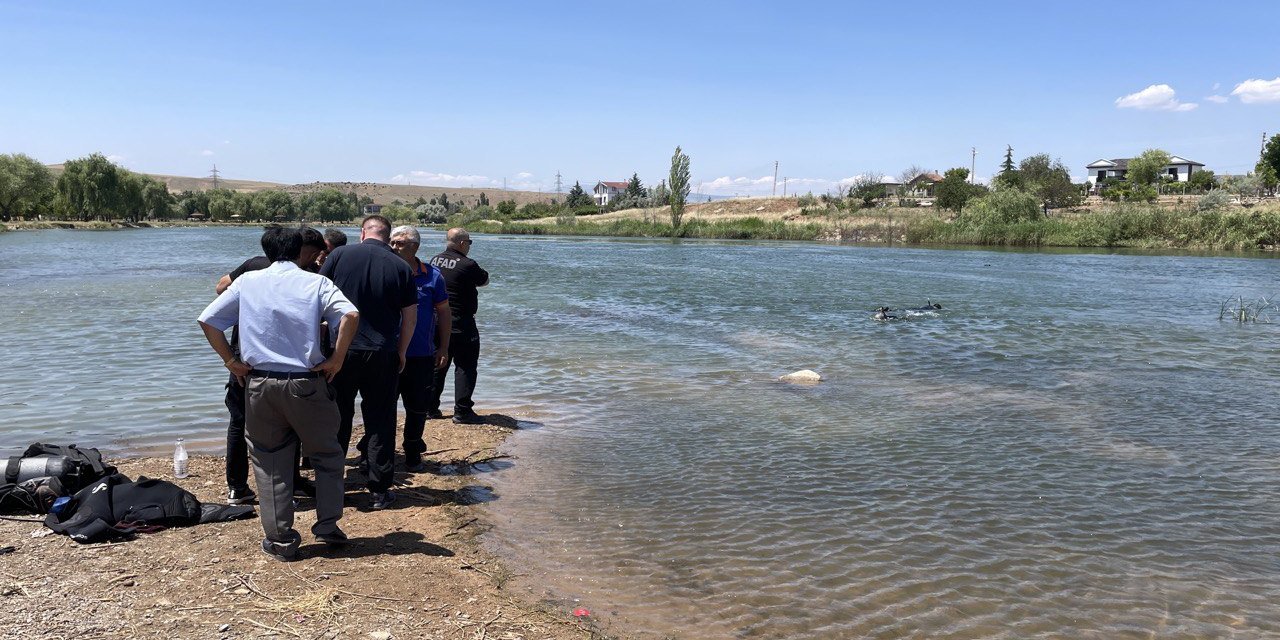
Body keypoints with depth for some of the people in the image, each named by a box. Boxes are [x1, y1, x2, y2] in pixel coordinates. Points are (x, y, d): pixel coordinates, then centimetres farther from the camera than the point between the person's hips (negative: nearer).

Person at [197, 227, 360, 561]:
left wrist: (230, 360, 9)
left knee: (270, 463, 12)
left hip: (260, 384, 2)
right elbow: (351, 315, -16)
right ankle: (327, 525, 15)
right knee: (326, 455, 16)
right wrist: (336, 360, -8)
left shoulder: (247, 281, 7)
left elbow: (207, 320, 4)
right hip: (307, 383, -2)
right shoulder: (315, 282, 0)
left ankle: (281, 540, 16)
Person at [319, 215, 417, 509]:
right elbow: (410, 316, 2)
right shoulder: (400, 267, 0)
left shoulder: (339, 255, -2)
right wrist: (401, 352, 14)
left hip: (341, 350, 0)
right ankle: (379, 490, 12)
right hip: (382, 354, 0)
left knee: (338, 419, 12)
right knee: (380, 422, 8)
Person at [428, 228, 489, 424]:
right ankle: (462, 412, 0)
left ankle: (430, 408, 21)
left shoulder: (434, 261, 5)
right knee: (465, 366, 1)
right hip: (461, 325, -7)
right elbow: (484, 281, -3)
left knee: (436, 365, 16)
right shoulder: (467, 265, -17)